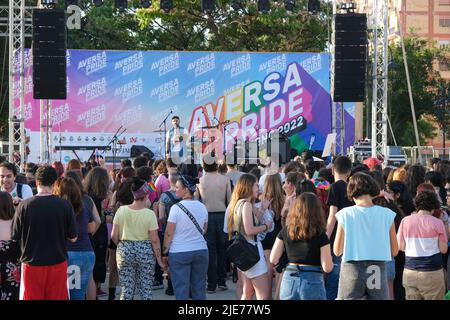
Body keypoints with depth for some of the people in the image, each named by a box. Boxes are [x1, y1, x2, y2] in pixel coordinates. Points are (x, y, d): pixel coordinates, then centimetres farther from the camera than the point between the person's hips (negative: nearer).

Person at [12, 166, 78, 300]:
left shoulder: (24, 205, -9)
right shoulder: (65, 205, -8)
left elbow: (15, 237, -1)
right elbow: (73, 237, -1)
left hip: (32, 263, 0)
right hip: (58, 262, 1)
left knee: (32, 296, 9)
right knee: (57, 297, 10)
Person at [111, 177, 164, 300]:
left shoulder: (121, 210, -4)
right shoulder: (149, 214, -10)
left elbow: (114, 236, -2)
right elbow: (154, 240, -9)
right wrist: (159, 259, 1)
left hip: (125, 252, 2)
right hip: (145, 252, -2)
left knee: (126, 291, 6)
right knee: (145, 290, 7)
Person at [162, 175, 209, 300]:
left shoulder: (176, 208, -13)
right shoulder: (202, 207, 3)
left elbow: (169, 233, -11)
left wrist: (165, 252, -3)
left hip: (179, 253, -4)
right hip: (201, 251, 5)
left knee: (181, 289, 1)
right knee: (199, 288, 11)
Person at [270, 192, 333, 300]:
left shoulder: (286, 231, 3)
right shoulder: (320, 235, -7)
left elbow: (273, 259, 4)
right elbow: (327, 268, -9)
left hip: (289, 280, 3)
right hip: (312, 282, -3)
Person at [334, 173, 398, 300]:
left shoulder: (345, 214, -5)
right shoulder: (387, 214, -3)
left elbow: (337, 251, 0)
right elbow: (394, 251, 3)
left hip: (352, 270, -1)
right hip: (378, 272, 1)